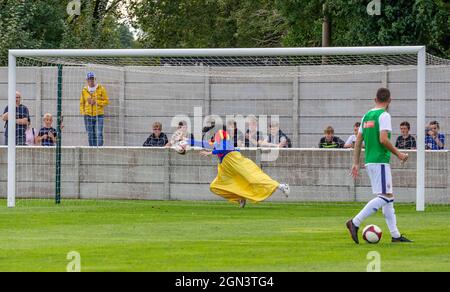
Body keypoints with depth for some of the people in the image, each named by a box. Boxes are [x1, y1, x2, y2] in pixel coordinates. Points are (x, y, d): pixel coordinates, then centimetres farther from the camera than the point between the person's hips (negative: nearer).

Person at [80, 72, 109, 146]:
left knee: (99, 133, -13)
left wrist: (96, 102, -10)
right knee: (90, 134, 2)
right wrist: (82, 112, 1)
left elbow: (106, 101, 2)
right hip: (88, 115, 2)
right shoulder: (84, 90, 10)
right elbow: (82, 103, 16)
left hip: (99, 114, -2)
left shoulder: (101, 89, 3)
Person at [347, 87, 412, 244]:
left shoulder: (366, 116, 14)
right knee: (384, 197, -10)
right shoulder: (384, 115, -9)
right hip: (380, 161, -9)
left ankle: (395, 235, 10)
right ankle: (355, 222, -18)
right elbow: (383, 140, -19)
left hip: (369, 161, 9)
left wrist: (356, 163, 17)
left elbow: (358, 141, 14)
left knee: (389, 197, 11)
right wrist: (398, 154, -8)